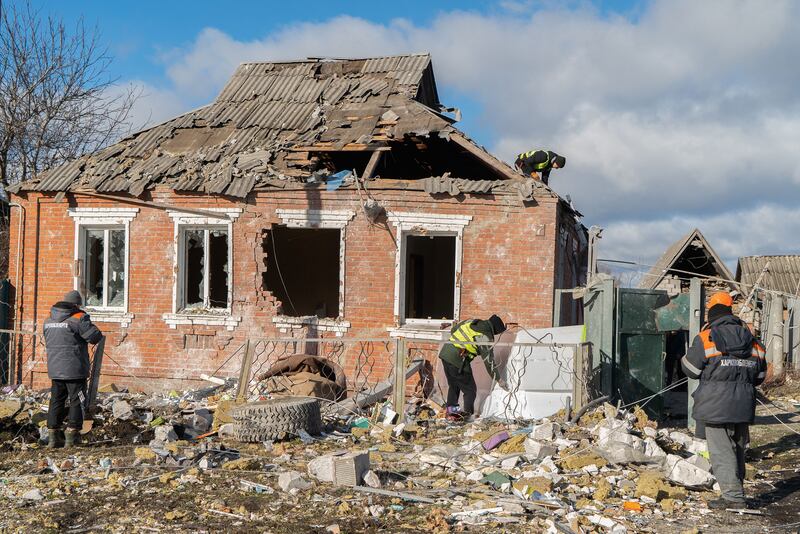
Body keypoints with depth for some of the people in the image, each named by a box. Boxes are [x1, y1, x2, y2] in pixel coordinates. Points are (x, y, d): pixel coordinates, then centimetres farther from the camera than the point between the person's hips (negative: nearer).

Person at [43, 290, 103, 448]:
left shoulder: (49, 320, 10)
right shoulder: (78, 318, -11)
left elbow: (49, 342, 17)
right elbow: (95, 336, -12)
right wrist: (97, 336, 8)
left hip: (55, 369, 6)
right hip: (75, 369, -6)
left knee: (56, 401, 13)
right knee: (77, 402, 4)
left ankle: (52, 436, 12)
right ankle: (71, 437, 4)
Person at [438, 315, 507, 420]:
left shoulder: (471, 321, 10)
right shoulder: (486, 337, -9)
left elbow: (453, 329, 21)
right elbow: (489, 361, -4)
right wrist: (499, 379, 5)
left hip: (445, 352, 8)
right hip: (457, 360, -8)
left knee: (453, 385, 24)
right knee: (470, 389, 6)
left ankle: (451, 410, 27)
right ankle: (468, 413, 5)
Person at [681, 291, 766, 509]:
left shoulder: (705, 338, -9)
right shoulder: (752, 339, 9)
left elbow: (691, 369, -1)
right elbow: (760, 375, 15)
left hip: (716, 405, -5)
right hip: (743, 406, 5)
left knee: (721, 450, -1)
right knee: (738, 448, 16)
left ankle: (733, 496, -4)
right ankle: (736, 490, 24)